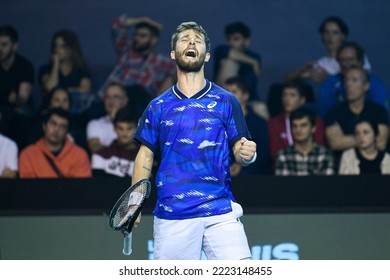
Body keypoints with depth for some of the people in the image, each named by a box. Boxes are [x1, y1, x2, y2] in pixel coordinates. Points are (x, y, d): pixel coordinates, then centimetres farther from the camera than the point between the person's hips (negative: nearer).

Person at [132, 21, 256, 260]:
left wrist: (246, 154, -18)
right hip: (171, 215, 1)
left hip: (220, 211, -1)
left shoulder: (226, 102, 6)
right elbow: (146, 155, 13)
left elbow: (239, 149, 6)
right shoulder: (159, 107, 10)